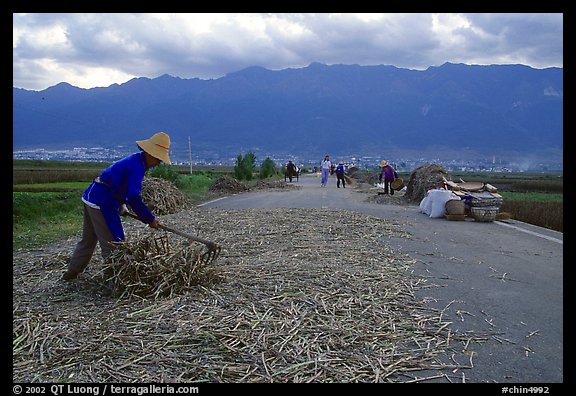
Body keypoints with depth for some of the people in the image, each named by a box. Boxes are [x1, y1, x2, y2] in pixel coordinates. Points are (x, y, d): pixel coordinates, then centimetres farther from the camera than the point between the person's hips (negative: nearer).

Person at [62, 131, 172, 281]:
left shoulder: (134, 161, 12)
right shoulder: (137, 166, -19)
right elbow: (133, 198, -26)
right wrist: (150, 219, -20)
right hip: (102, 204, -10)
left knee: (88, 239, 22)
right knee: (113, 243, -4)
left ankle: (72, 272, 34)